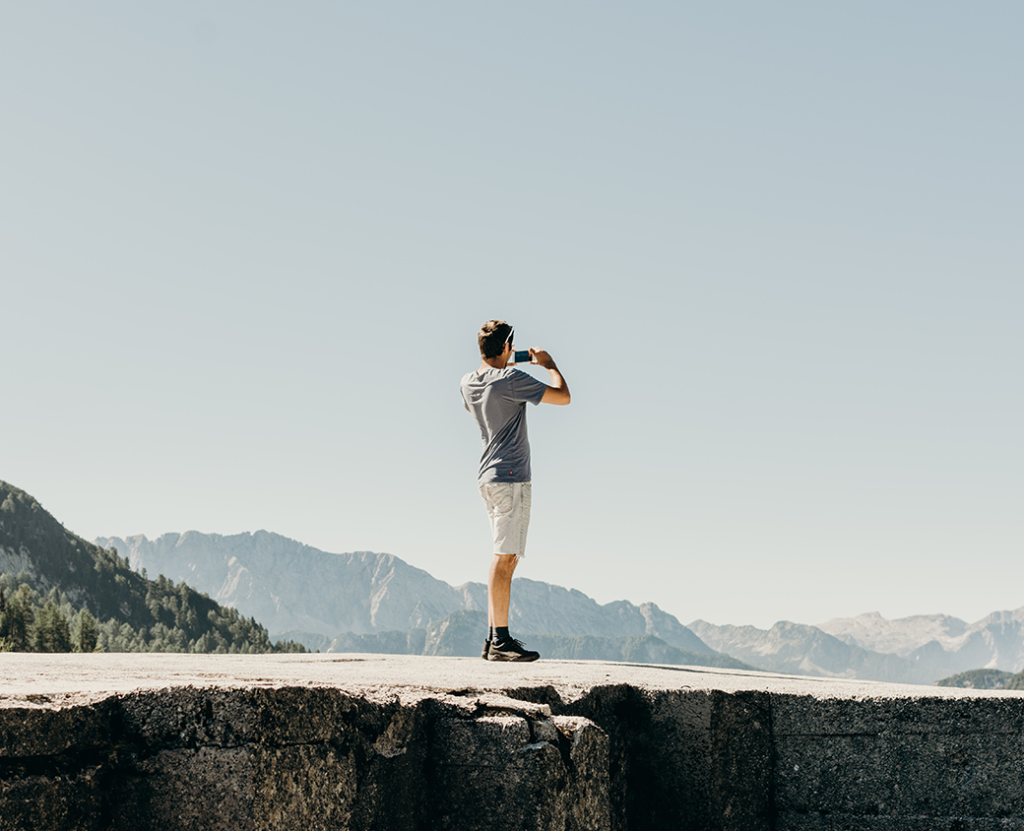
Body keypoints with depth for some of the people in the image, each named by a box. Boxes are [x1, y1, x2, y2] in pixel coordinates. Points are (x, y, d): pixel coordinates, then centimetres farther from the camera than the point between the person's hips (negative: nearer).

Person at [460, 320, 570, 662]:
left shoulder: (468, 382, 11)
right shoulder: (511, 380, -13)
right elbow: (563, 396, -11)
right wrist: (549, 364, 7)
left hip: (489, 475, 9)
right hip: (510, 475, -9)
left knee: (507, 557, 12)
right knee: (504, 557, -10)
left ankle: (494, 639, 13)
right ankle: (501, 640, -12)